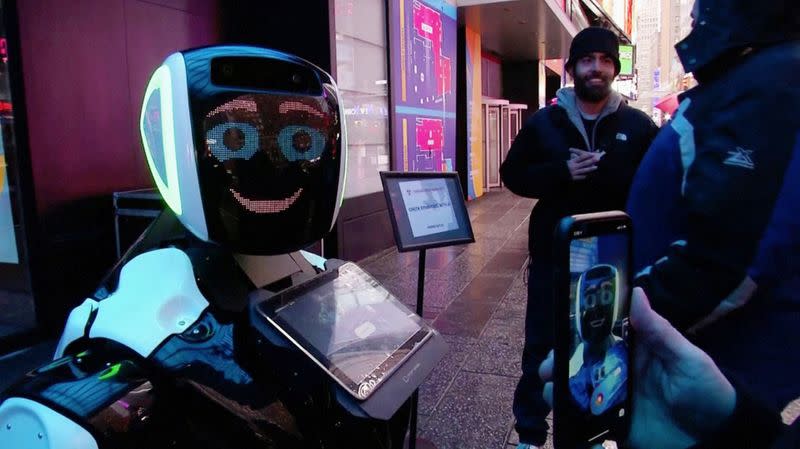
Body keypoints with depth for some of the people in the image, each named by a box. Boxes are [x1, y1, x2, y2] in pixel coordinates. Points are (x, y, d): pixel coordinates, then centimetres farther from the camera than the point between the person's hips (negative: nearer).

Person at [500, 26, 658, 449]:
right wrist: (562, 172, -14)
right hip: (553, 252, 0)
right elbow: (513, 174, 1)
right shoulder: (543, 122, 3)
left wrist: (605, 172, -20)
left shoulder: (637, 125, 2)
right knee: (541, 344, 9)